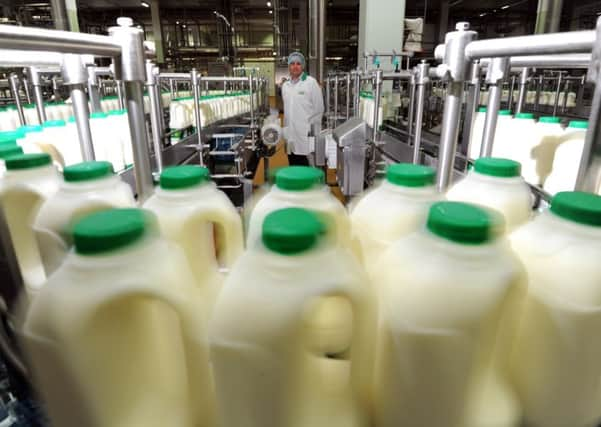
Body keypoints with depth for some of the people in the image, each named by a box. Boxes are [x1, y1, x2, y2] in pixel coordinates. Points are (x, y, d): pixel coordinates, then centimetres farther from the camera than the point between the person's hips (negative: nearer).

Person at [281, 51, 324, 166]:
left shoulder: (311, 82, -4)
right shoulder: (285, 85, 13)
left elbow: (318, 109, -5)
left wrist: (312, 130, -5)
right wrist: (285, 129, 15)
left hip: (305, 136, -5)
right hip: (290, 135, 5)